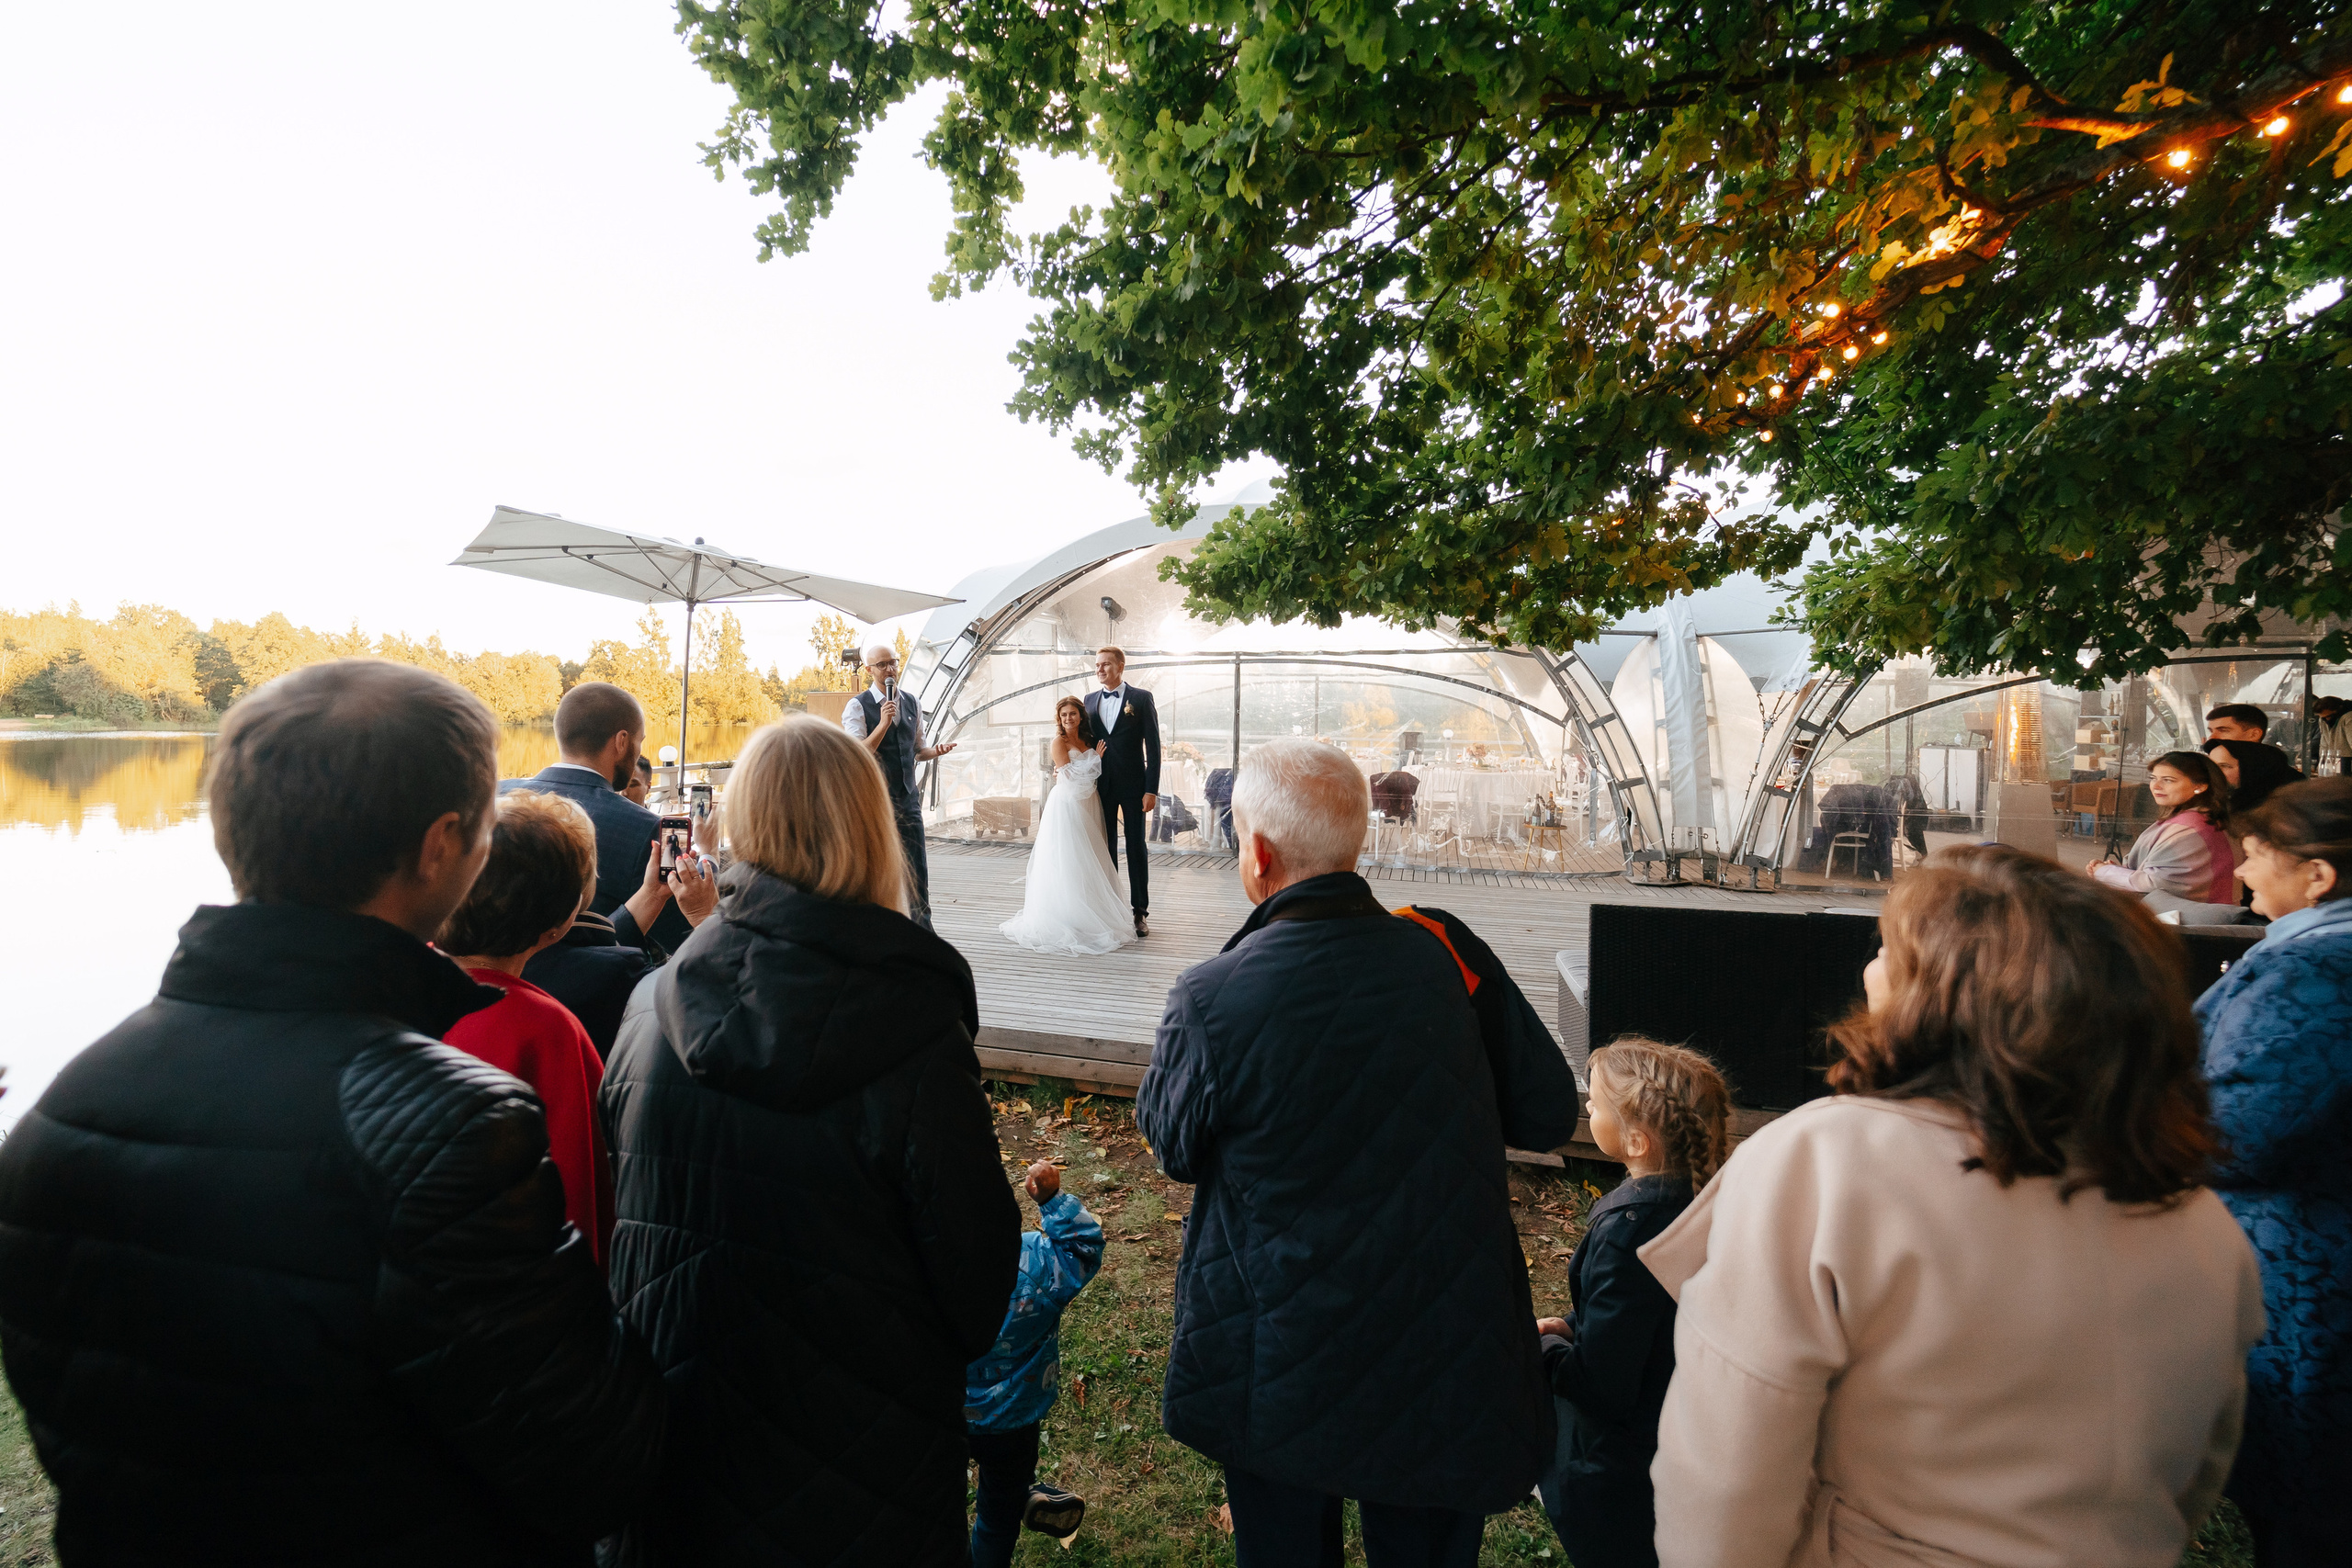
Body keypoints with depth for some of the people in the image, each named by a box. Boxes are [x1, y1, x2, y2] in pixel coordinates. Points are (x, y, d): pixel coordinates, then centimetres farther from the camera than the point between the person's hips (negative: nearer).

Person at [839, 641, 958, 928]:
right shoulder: (857, 706, -8)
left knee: (918, 870, 7)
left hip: (908, 798, 5)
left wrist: (935, 750, -2)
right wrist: (884, 722, -26)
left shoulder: (912, 703, 10)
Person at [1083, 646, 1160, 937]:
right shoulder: (1090, 700, 9)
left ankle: (1140, 912, 10)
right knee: (1106, 847, 10)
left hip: (1133, 785, -4)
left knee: (1137, 847, 3)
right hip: (1101, 786, 4)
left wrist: (1151, 789, -12)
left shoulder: (1141, 698, -4)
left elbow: (1153, 746, -7)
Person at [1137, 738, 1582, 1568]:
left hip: (1284, 1368, -2)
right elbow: (1548, 1113, -6)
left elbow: (1174, 1145, -5)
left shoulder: (1210, 1002, -24)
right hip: (1448, 1354, 2)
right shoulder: (1448, 951, -16)